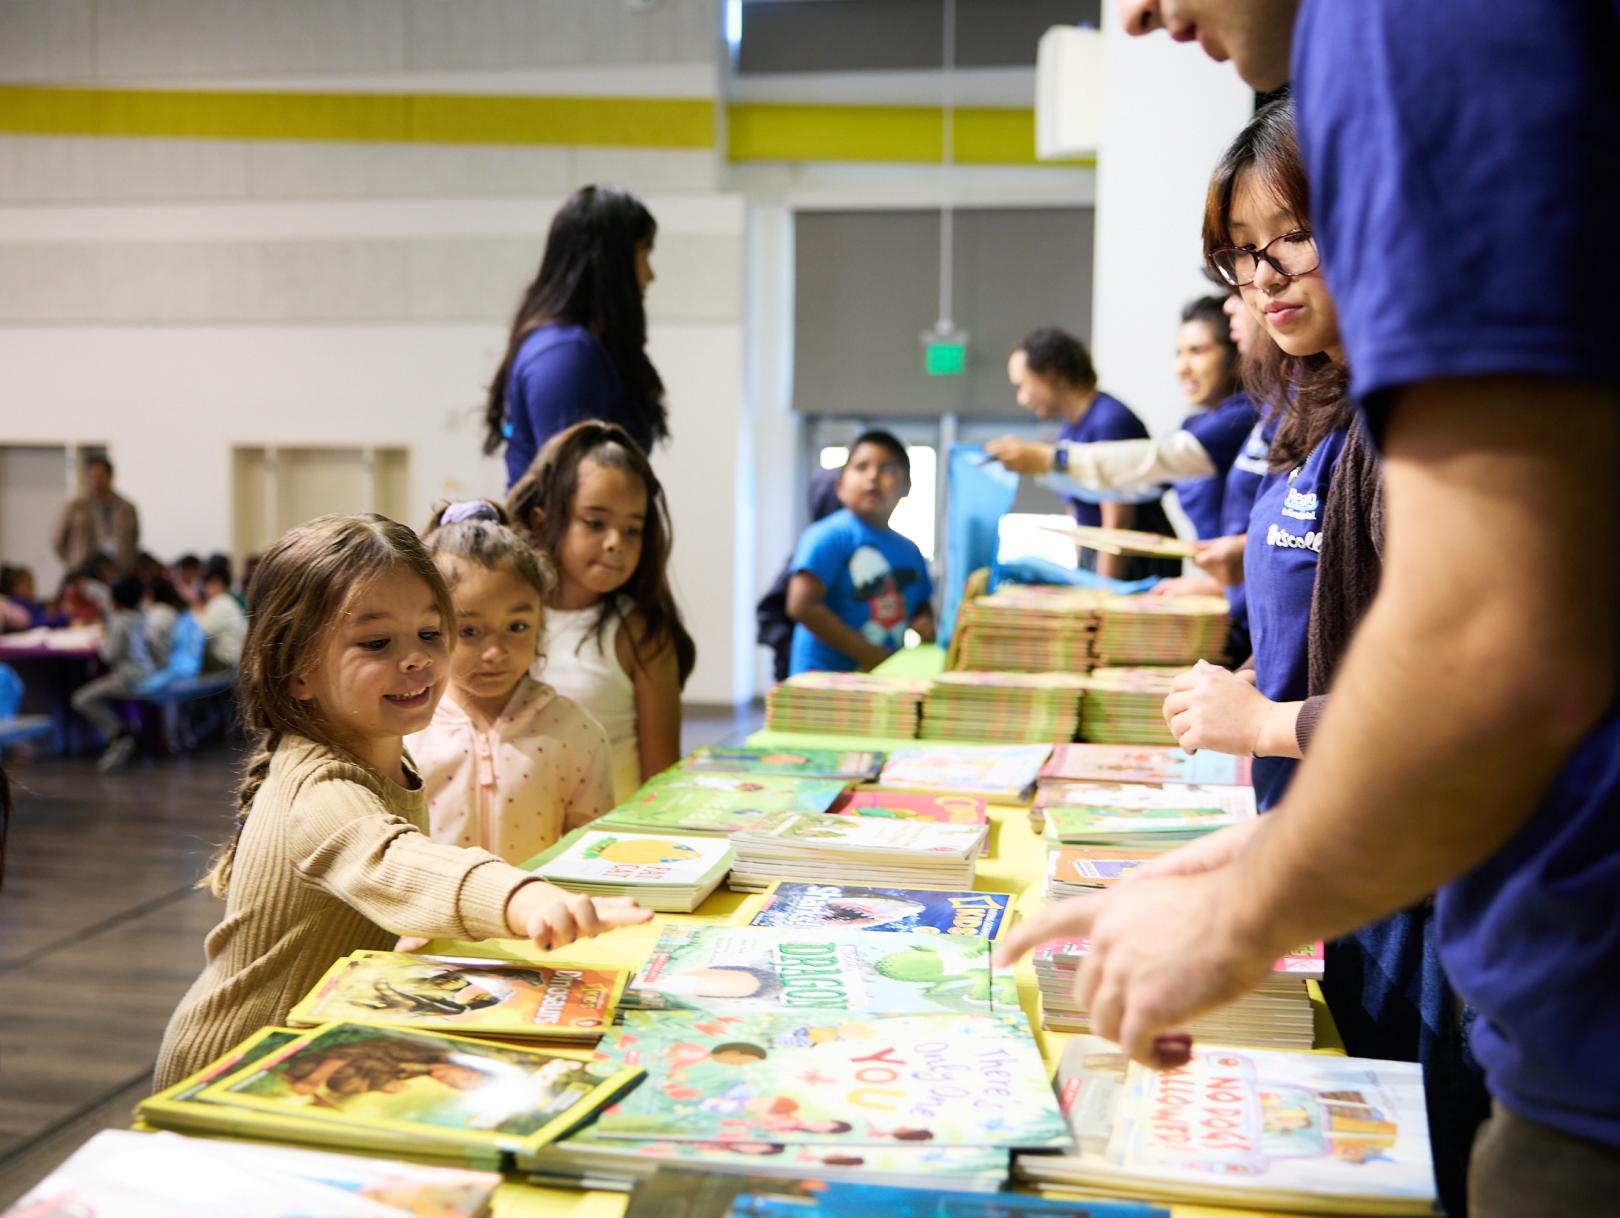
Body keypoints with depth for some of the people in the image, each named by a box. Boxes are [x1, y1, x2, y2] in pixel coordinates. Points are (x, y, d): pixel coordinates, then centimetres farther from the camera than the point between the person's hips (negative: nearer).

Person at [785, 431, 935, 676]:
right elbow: (802, 605, -18)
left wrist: (925, 622, 2)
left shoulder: (909, 550, 13)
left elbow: (923, 606, 28)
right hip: (825, 674, -7)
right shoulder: (829, 536, -9)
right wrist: (865, 653, -19)